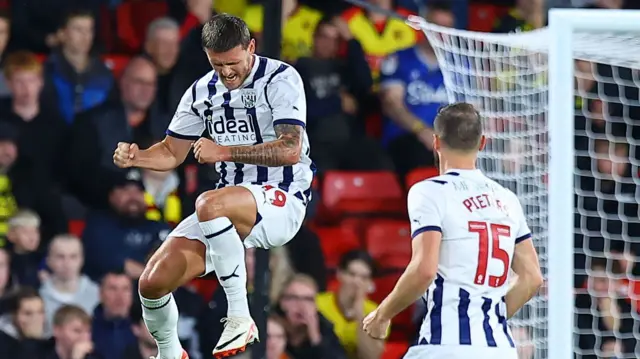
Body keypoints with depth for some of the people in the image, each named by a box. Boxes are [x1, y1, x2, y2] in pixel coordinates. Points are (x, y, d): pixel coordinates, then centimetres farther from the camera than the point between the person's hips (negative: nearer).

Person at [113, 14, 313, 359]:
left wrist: (224, 151, -28)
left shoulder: (280, 79, -11)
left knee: (209, 204, -39)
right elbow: (172, 152, 18)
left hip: (281, 201, -7)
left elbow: (290, 150, -22)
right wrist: (135, 157, -4)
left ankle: (240, 317, -28)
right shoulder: (202, 92, 9)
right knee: (153, 282, -8)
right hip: (229, 208, 7)